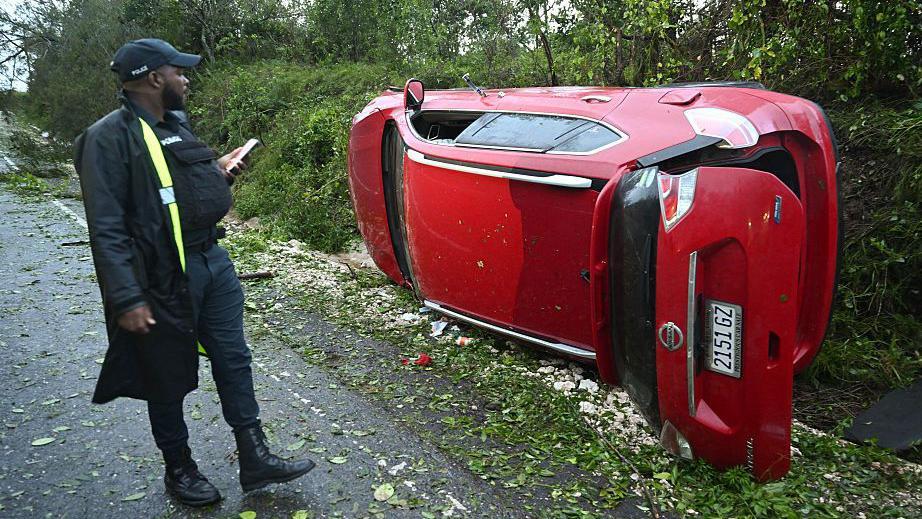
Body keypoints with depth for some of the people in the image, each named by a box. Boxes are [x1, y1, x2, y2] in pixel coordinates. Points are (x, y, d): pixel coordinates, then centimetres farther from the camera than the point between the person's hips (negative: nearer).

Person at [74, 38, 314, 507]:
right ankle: (179, 469, 30)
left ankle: (254, 459, 23)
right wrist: (127, 299, -22)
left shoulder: (176, 124, 11)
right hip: (163, 280, -8)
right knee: (169, 381, 9)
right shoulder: (110, 137, -15)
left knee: (234, 362, 11)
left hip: (212, 261, 8)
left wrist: (216, 171, 5)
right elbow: (106, 228, -19)